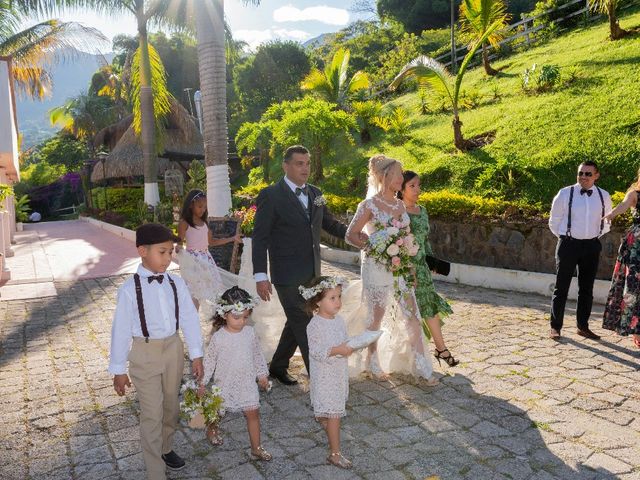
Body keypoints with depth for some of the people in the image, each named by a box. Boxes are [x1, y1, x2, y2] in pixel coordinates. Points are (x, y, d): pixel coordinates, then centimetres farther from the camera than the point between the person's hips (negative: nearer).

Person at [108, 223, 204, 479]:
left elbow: (189, 318, -1)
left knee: (171, 405, 22)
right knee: (152, 415, 3)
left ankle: (165, 448, 48)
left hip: (173, 349, 4)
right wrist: (118, 369, -6)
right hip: (145, 353, -4)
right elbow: (121, 329, -11)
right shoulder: (130, 289, -17)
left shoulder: (176, 283, -7)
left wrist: (196, 354, 1)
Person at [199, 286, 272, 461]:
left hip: (247, 382, 2)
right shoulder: (218, 338, -18)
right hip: (225, 384, -2)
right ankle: (212, 431, 50)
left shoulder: (249, 332, -8)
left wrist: (262, 374, 10)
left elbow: (257, 355, 5)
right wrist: (202, 382, -6)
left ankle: (256, 447, 16)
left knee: (253, 413, 3)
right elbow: (209, 360, -8)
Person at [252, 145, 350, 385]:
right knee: (304, 326, -2)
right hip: (288, 275, -7)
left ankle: (278, 366, 37)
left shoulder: (315, 193, 9)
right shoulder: (271, 195, -10)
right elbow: (260, 238, -11)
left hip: (312, 273, 7)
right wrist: (260, 276, -16)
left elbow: (330, 223, 16)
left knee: (297, 322, 19)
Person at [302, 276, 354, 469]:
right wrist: (336, 350, -34)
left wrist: (350, 346, -6)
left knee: (330, 407, 30)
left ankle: (321, 417, 61)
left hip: (339, 372, 8)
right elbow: (315, 351, -26)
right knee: (334, 414, -5)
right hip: (325, 375, -8)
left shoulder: (338, 319, 0)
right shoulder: (315, 325, -23)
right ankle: (334, 453, 5)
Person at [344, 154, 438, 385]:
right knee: (376, 316, 8)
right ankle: (374, 363, 26)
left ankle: (422, 366, 11)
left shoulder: (400, 204, 10)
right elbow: (351, 235, -9)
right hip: (377, 267, -5)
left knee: (412, 315, 3)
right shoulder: (370, 205, -9)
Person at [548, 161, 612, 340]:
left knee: (587, 289, 12)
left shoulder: (603, 196, 3)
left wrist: (595, 236, 11)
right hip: (568, 244, -3)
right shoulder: (565, 194, -7)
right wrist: (565, 238, 5)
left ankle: (583, 326, 24)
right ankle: (555, 327, 9)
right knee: (561, 288, 1)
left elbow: (607, 222, 18)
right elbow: (554, 222, 3)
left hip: (592, 246, 3)